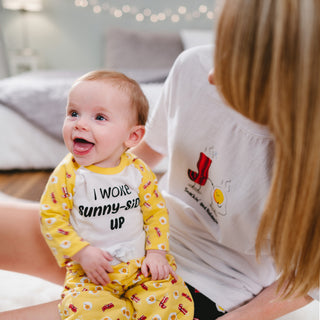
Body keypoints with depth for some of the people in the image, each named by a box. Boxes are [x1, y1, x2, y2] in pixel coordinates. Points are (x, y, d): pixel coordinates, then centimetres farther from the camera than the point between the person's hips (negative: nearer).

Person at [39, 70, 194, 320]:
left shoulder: (139, 171, -6)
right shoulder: (67, 175, -11)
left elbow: (157, 211, 3)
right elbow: (52, 218, -7)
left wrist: (157, 252, -6)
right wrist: (82, 252, -15)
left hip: (140, 264, 1)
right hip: (90, 271, -1)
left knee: (169, 295, -17)